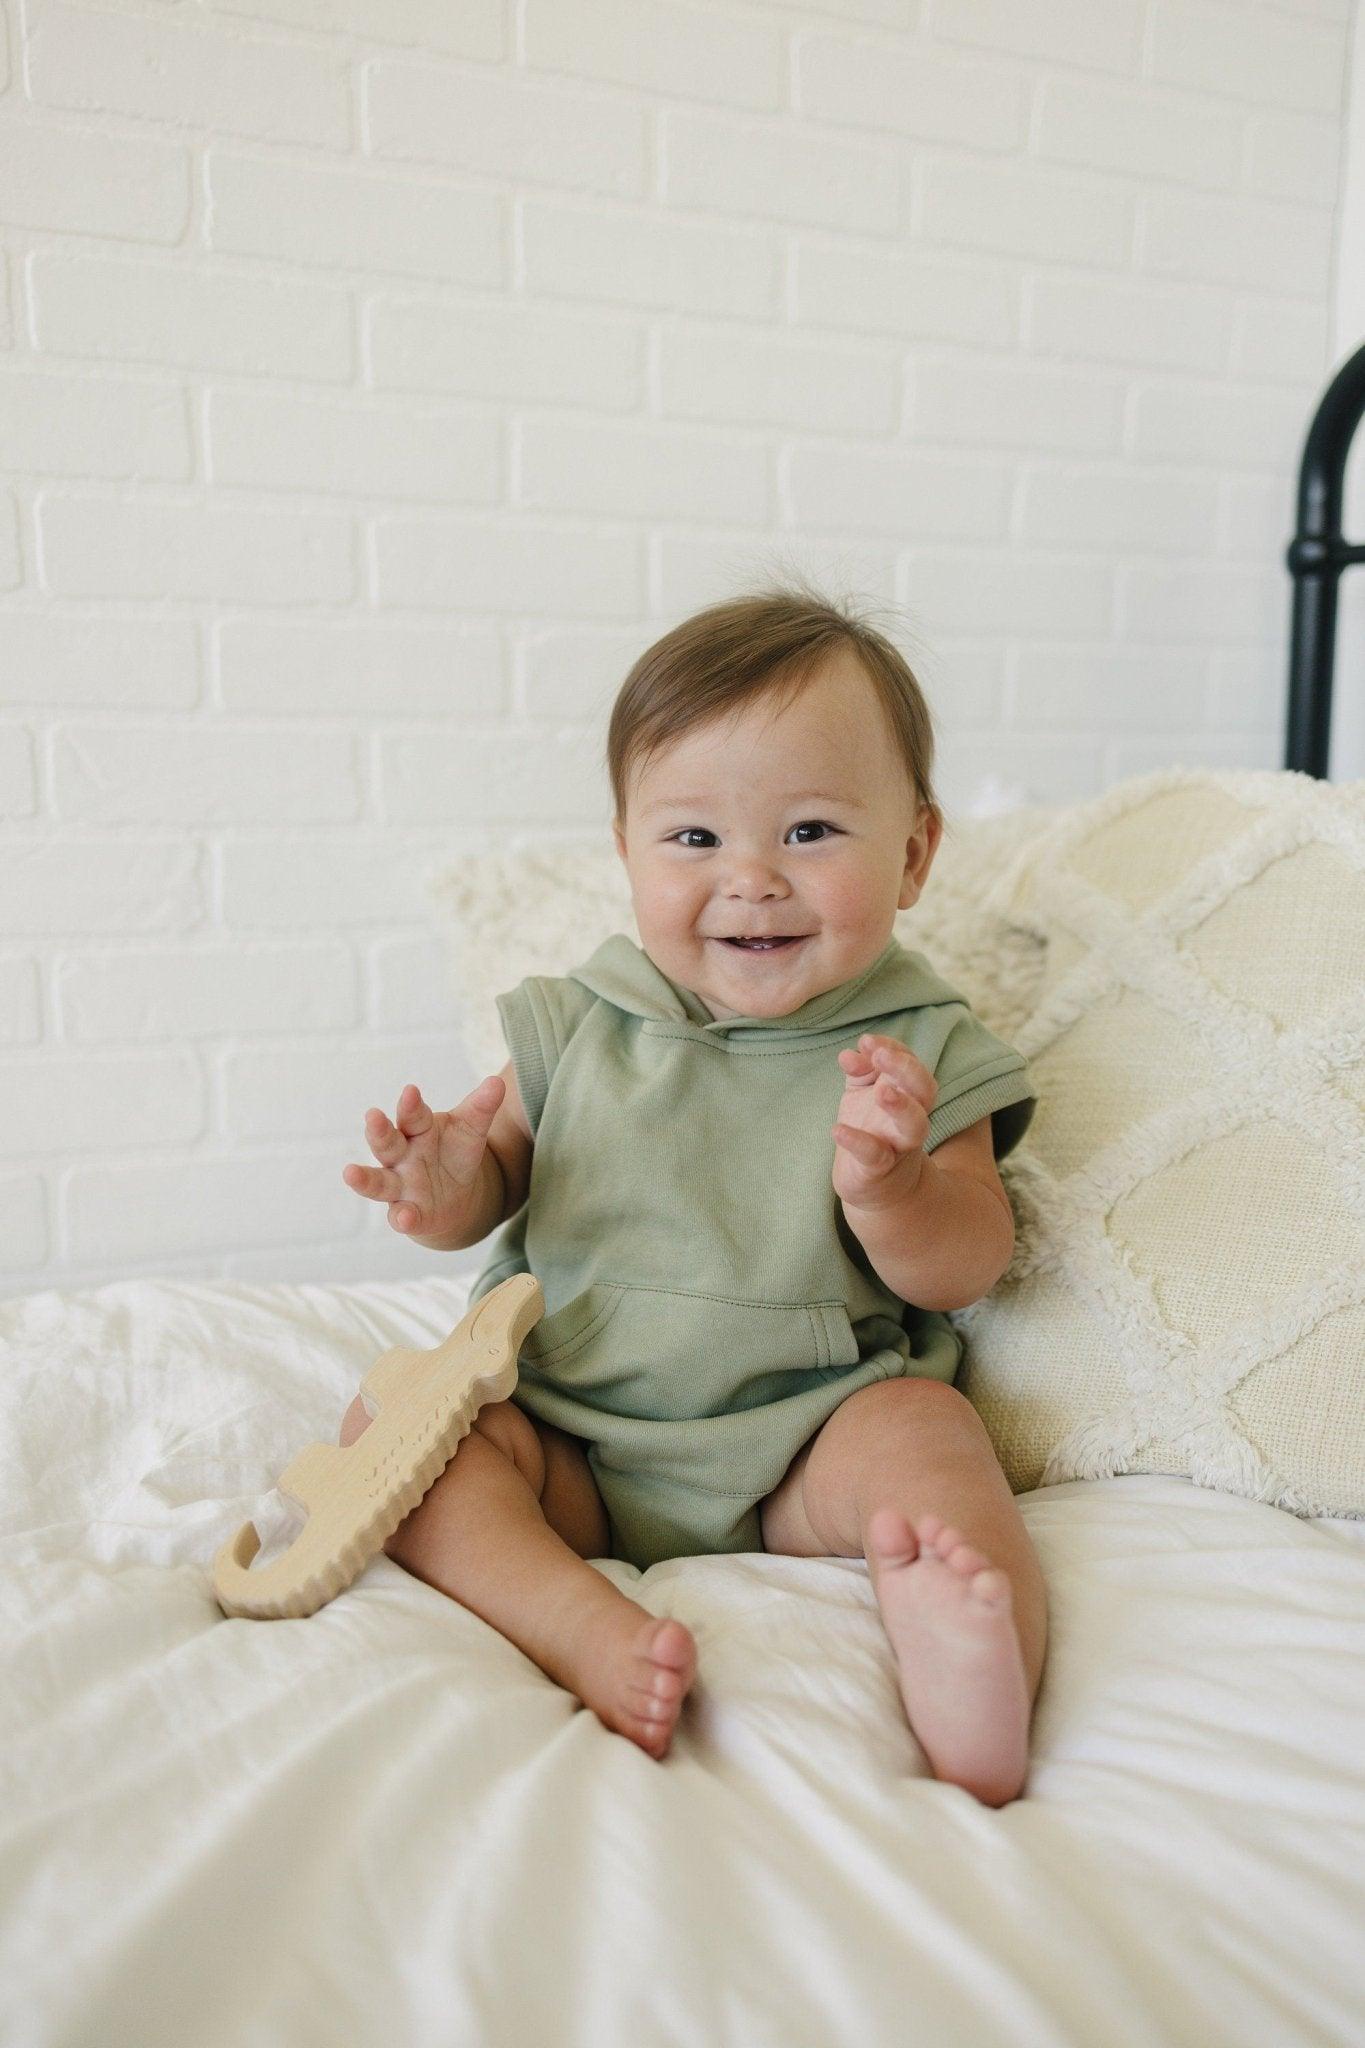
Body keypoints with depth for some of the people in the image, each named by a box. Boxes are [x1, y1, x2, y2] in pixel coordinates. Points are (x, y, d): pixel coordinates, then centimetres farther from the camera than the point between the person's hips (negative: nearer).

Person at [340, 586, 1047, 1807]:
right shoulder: (580, 1028, -1)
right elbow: (499, 1162, 7)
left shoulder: (917, 1052, -4)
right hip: (566, 1438, 3)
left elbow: (964, 1273, -5)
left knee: (927, 1432, -28)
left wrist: (889, 1190, -27)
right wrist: (451, 1190, -18)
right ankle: (591, 1631, -36)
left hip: (806, 1440, -2)